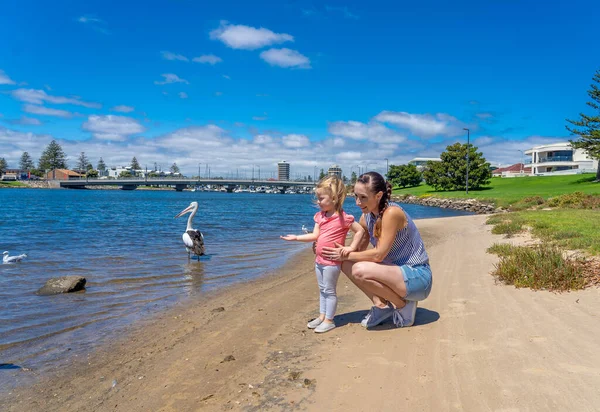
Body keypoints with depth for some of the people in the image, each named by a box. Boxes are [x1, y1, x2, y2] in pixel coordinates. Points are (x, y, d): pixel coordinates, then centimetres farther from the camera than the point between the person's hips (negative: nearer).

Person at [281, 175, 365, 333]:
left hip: (332, 262, -8)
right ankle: (322, 316, 29)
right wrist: (296, 237, -1)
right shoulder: (320, 216, 5)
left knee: (329, 291, 2)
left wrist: (351, 247, -16)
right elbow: (315, 235, 3)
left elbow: (360, 230, -13)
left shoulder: (343, 218, -17)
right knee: (322, 290, 17)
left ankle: (329, 320, 13)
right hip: (319, 260, 8)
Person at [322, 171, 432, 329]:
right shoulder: (366, 217, 2)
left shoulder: (392, 213, -22)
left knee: (361, 270, -28)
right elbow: (358, 249, 6)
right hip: (397, 270, 8)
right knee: (346, 264, -3)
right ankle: (381, 305, 5)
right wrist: (342, 252, -13)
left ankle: (404, 304, -6)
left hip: (417, 277, -8)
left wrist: (346, 255, -16)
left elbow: (379, 254, -23)